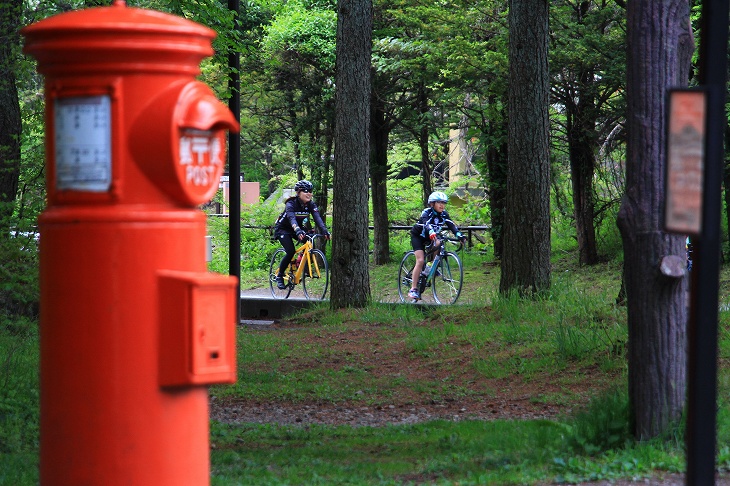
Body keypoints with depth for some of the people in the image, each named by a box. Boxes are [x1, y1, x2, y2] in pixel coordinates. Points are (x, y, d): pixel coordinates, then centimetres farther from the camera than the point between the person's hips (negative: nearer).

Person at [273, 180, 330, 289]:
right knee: (291, 251, -24)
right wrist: (298, 231, -62)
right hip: (282, 229, -5)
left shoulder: (311, 205, -13)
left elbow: (317, 218, -26)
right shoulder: (291, 204, -27)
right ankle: (279, 276, -8)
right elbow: (291, 218, -43)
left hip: (299, 228, 5)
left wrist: (324, 230, -44)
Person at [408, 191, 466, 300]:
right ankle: (413, 289, -19)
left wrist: (460, 235, -43)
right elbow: (427, 225, -48)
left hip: (430, 237, 7)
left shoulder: (444, 214, -14)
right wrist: (433, 235, -67)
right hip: (418, 236, -7)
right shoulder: (427, 213, -29)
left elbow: (451, 225, -25)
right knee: (420, 260, -19)